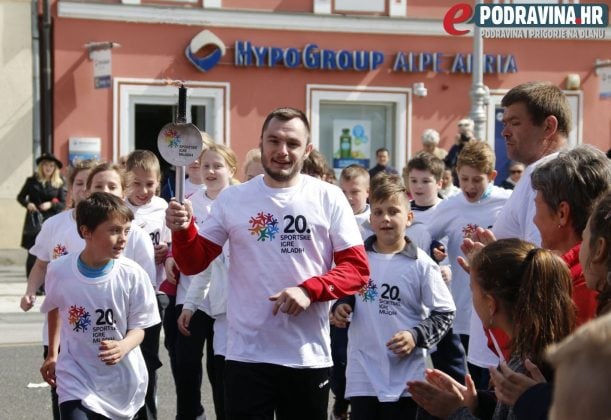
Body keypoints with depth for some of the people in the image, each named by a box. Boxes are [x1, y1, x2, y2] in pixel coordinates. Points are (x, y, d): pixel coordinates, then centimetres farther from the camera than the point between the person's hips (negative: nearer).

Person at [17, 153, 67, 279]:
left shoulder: (59, 184, 4)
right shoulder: (32, 181, 5)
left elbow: (63, 204, 3)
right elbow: (20, 197, 11)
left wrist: (51, 204, -15)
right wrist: (27, 204, -9)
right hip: (34, 221, 0)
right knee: (33, 254, -2)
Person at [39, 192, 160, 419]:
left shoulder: (132, 274, -14)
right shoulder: (59, 271, -10)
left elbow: (139, 327, -7)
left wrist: (123, 347, -29)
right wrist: (52, 355, 20)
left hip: (123, 381, 1)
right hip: (76, 377, -1)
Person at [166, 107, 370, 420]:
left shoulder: (329, 198, 0)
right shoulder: (232, 199, 3)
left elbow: (357, 268, -3)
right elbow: (194, 263, 5)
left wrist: (310, 289, -18)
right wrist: (182, 231, -16)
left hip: (308, 356, 0)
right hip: (246, 355, 0)